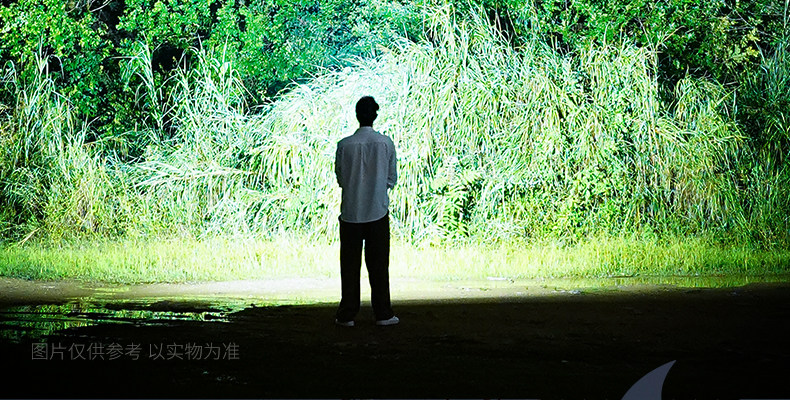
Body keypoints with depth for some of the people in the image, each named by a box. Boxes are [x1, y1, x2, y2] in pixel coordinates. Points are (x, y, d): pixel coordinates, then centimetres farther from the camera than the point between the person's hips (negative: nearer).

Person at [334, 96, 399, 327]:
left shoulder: (345, 145, -9)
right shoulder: (386, 143, -5)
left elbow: (340, 178, 1)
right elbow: (392, 179, 3)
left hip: (351, 211, 0)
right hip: (378, 212, 0)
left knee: (350, 265, 6)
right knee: (378, 265, 6)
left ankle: (347, 315, 9)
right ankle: (383, 314, 9)